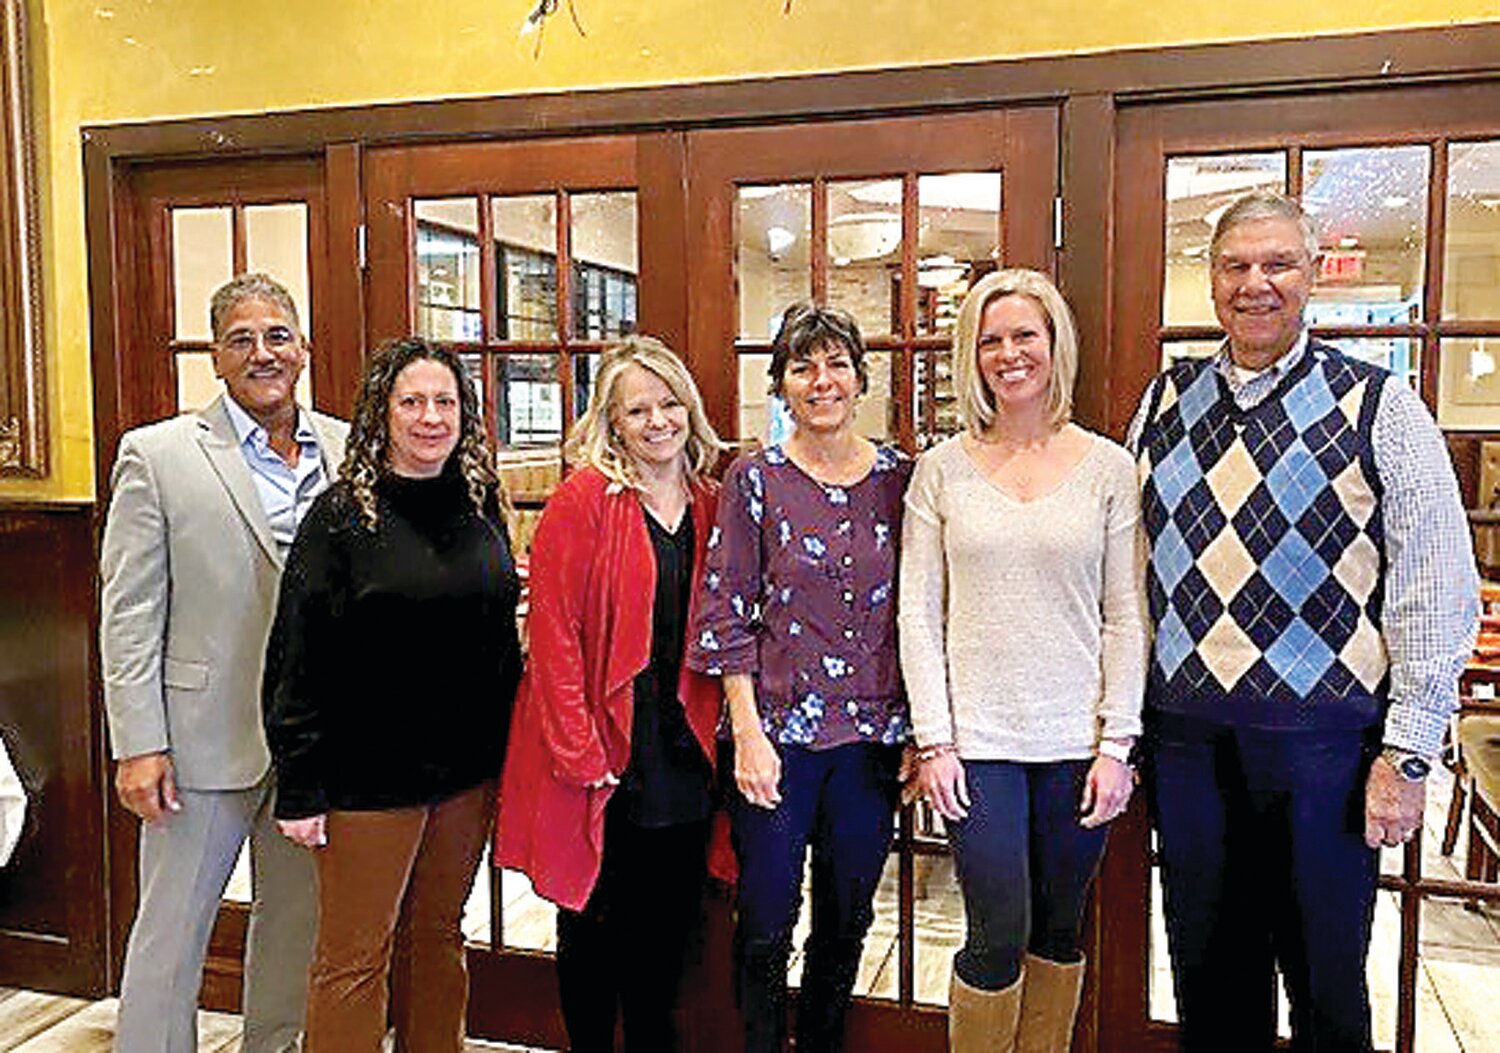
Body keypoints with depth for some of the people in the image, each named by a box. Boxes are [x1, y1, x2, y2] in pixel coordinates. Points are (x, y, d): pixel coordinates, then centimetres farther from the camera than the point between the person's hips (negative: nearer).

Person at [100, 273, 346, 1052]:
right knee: (172, 929, 10)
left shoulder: (346, 451, 4)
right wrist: (138, 745, -11)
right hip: (206, 736, -3)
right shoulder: (156, 455, -5)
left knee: (298, 922, 18)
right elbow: (129, 613, -6)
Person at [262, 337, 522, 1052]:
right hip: (369, 772, -4)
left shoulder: (481, 507, 6)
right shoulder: (342, 516, -9)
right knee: (354, 958, 6)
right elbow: (297, 659, -9)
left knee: (437, 938, 18)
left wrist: (509, 748, 10)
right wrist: (298, 788, -11)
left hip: (470, 769, 5)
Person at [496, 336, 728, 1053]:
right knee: (594, 924, 12)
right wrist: (582, 753, -17)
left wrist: (711, 736, 4)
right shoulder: (584, 499, -10)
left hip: (683, 752, 5)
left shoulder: (708, 505, 6)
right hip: (602, 760, -5)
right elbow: (553, 632, -14)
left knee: (669, 921, 17)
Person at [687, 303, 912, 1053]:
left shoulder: (901, 478, 4)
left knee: (847, 921, 15)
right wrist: (748, 734, -10)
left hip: (872, 733, 3)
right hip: (777, 727, -2)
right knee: (766, 922, 7)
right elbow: (725, 616, -4)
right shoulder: (754, 479, -3)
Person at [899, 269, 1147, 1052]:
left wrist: (1117, 742, -4)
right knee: (998, 936, 1)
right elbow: (918, 614, 0)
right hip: (977, 739, -1)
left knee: (1059, 930, 14)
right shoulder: (941, 469, 2)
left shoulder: (1108, 467, 3)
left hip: (1077, 739, 1)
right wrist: (933, 740, -6)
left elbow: (1126, 616, 2)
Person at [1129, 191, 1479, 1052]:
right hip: (1187, 736, 3)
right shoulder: (1165, 404, 8)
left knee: (1325, 980, 11)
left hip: (1323, 734, -3)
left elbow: (1437, 592, -5)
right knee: (1209, 978, 16)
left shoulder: (1379, 408, -3)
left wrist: (1407, 753, -9)